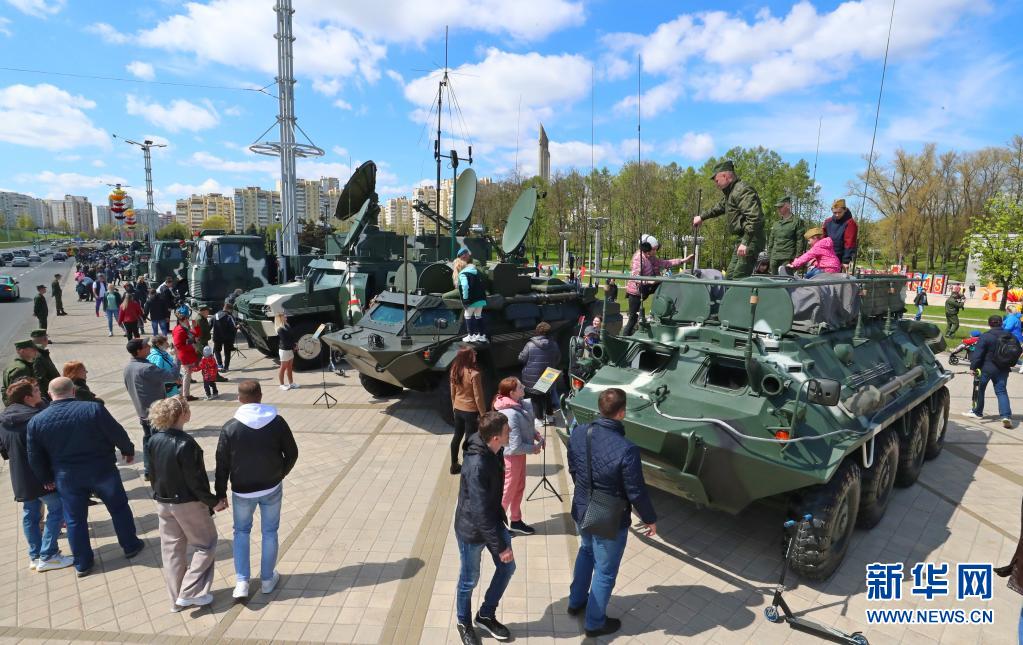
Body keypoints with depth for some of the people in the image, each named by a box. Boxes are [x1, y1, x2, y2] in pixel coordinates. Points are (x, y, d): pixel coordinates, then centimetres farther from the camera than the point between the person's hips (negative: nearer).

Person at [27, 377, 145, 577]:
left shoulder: (36, 421, -6)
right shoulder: (93, 409, -17)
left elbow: (35, 457, 2)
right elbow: (117, 433, -10)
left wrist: (46, 478, 16)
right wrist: (128, 450, 7)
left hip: (66, 476, 2)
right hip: (101, 470, -2)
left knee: (75, 520, 16)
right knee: (119, 508, 16)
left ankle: (82, 564, 25)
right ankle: (131, 546, 28)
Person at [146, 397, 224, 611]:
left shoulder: (154, 441, -4)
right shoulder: (185, 444, -26)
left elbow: (153, 474, 8)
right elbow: (195, 480, -22)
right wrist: (213, 502, -10)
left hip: (163, 503, 7)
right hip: (188, 503, -7)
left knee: (171, 549, 17)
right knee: (206, 545, 12)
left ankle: (177, 599, 28)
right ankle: (189, 593, 11)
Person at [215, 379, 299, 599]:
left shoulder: (230, 428, -14)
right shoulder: (277, 421, -11)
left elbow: (222, 464, -8)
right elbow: (292, 453, -4)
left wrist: (221, 493, 4)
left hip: (242, 491, 0)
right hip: (272, 489, 1)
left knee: (241, 531, 20)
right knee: (270, 532, 16)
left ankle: (241, 582, 15)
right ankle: (268, 579, 27)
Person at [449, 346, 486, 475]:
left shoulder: (454, 371, -3)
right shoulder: (474, 374, -23)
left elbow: (452, 393, 7)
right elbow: (478, 397, -19)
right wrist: (483, 414, -9)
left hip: (458, 409, 7)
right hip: (471, 411, -7)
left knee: (457, 437, 19)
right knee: (469, 439, 5)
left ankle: (454, 466, 32)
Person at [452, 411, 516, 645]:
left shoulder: (494, 452, -10)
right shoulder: (477, 466, -36)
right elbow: (480, 512, -30)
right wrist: (500, 546, -22)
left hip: (493, 521, 8)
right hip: (471, 530, -8)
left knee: (507, 567, 18)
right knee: (469, 580, 14)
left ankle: (486, 615, 39)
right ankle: (464, 624, 42)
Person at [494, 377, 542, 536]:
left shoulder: (518, 404, -5)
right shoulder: (510, 414, -33)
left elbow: (527, 425, 14)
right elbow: (515, 446, -29)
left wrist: (536, 435, -1)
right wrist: (533, 449, -14)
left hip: (519, 453, 9)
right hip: (511, 456, -9)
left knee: (519, 487, 23)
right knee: (508, 491, 10)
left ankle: (515, 521, 41)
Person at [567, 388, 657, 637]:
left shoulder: (578, 433, -13)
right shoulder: (626, 450, -32)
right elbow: (636, 492, -20)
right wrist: (650, 519, -1)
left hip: (581, 510, 6)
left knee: (586, 552, 32)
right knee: (605, 571, 17)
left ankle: (576, 602, 50)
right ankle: (595, 623, 37)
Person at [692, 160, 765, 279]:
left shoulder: (742, 190, -17)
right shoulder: (730, 191, 16)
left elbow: (754, 217, -27)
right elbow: (719, 207, 36)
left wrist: (746, 242, -30)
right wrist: (702, 217, 44)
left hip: (750, 240, -11)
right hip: (742, 239, 11)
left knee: (738, 278, -15)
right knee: (730, 276, 12)